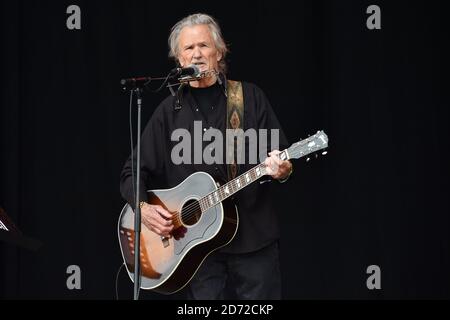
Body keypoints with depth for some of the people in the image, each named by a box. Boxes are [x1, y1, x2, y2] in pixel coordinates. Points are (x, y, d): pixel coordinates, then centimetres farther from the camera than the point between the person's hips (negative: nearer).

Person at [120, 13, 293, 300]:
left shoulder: (250, 97, 4)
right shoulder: (169, 112, 7)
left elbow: (282, 155, 4)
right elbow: (133, 172, 8)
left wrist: (283, 171, -19)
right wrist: (143, 207, -10)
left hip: (255, 239, -1)